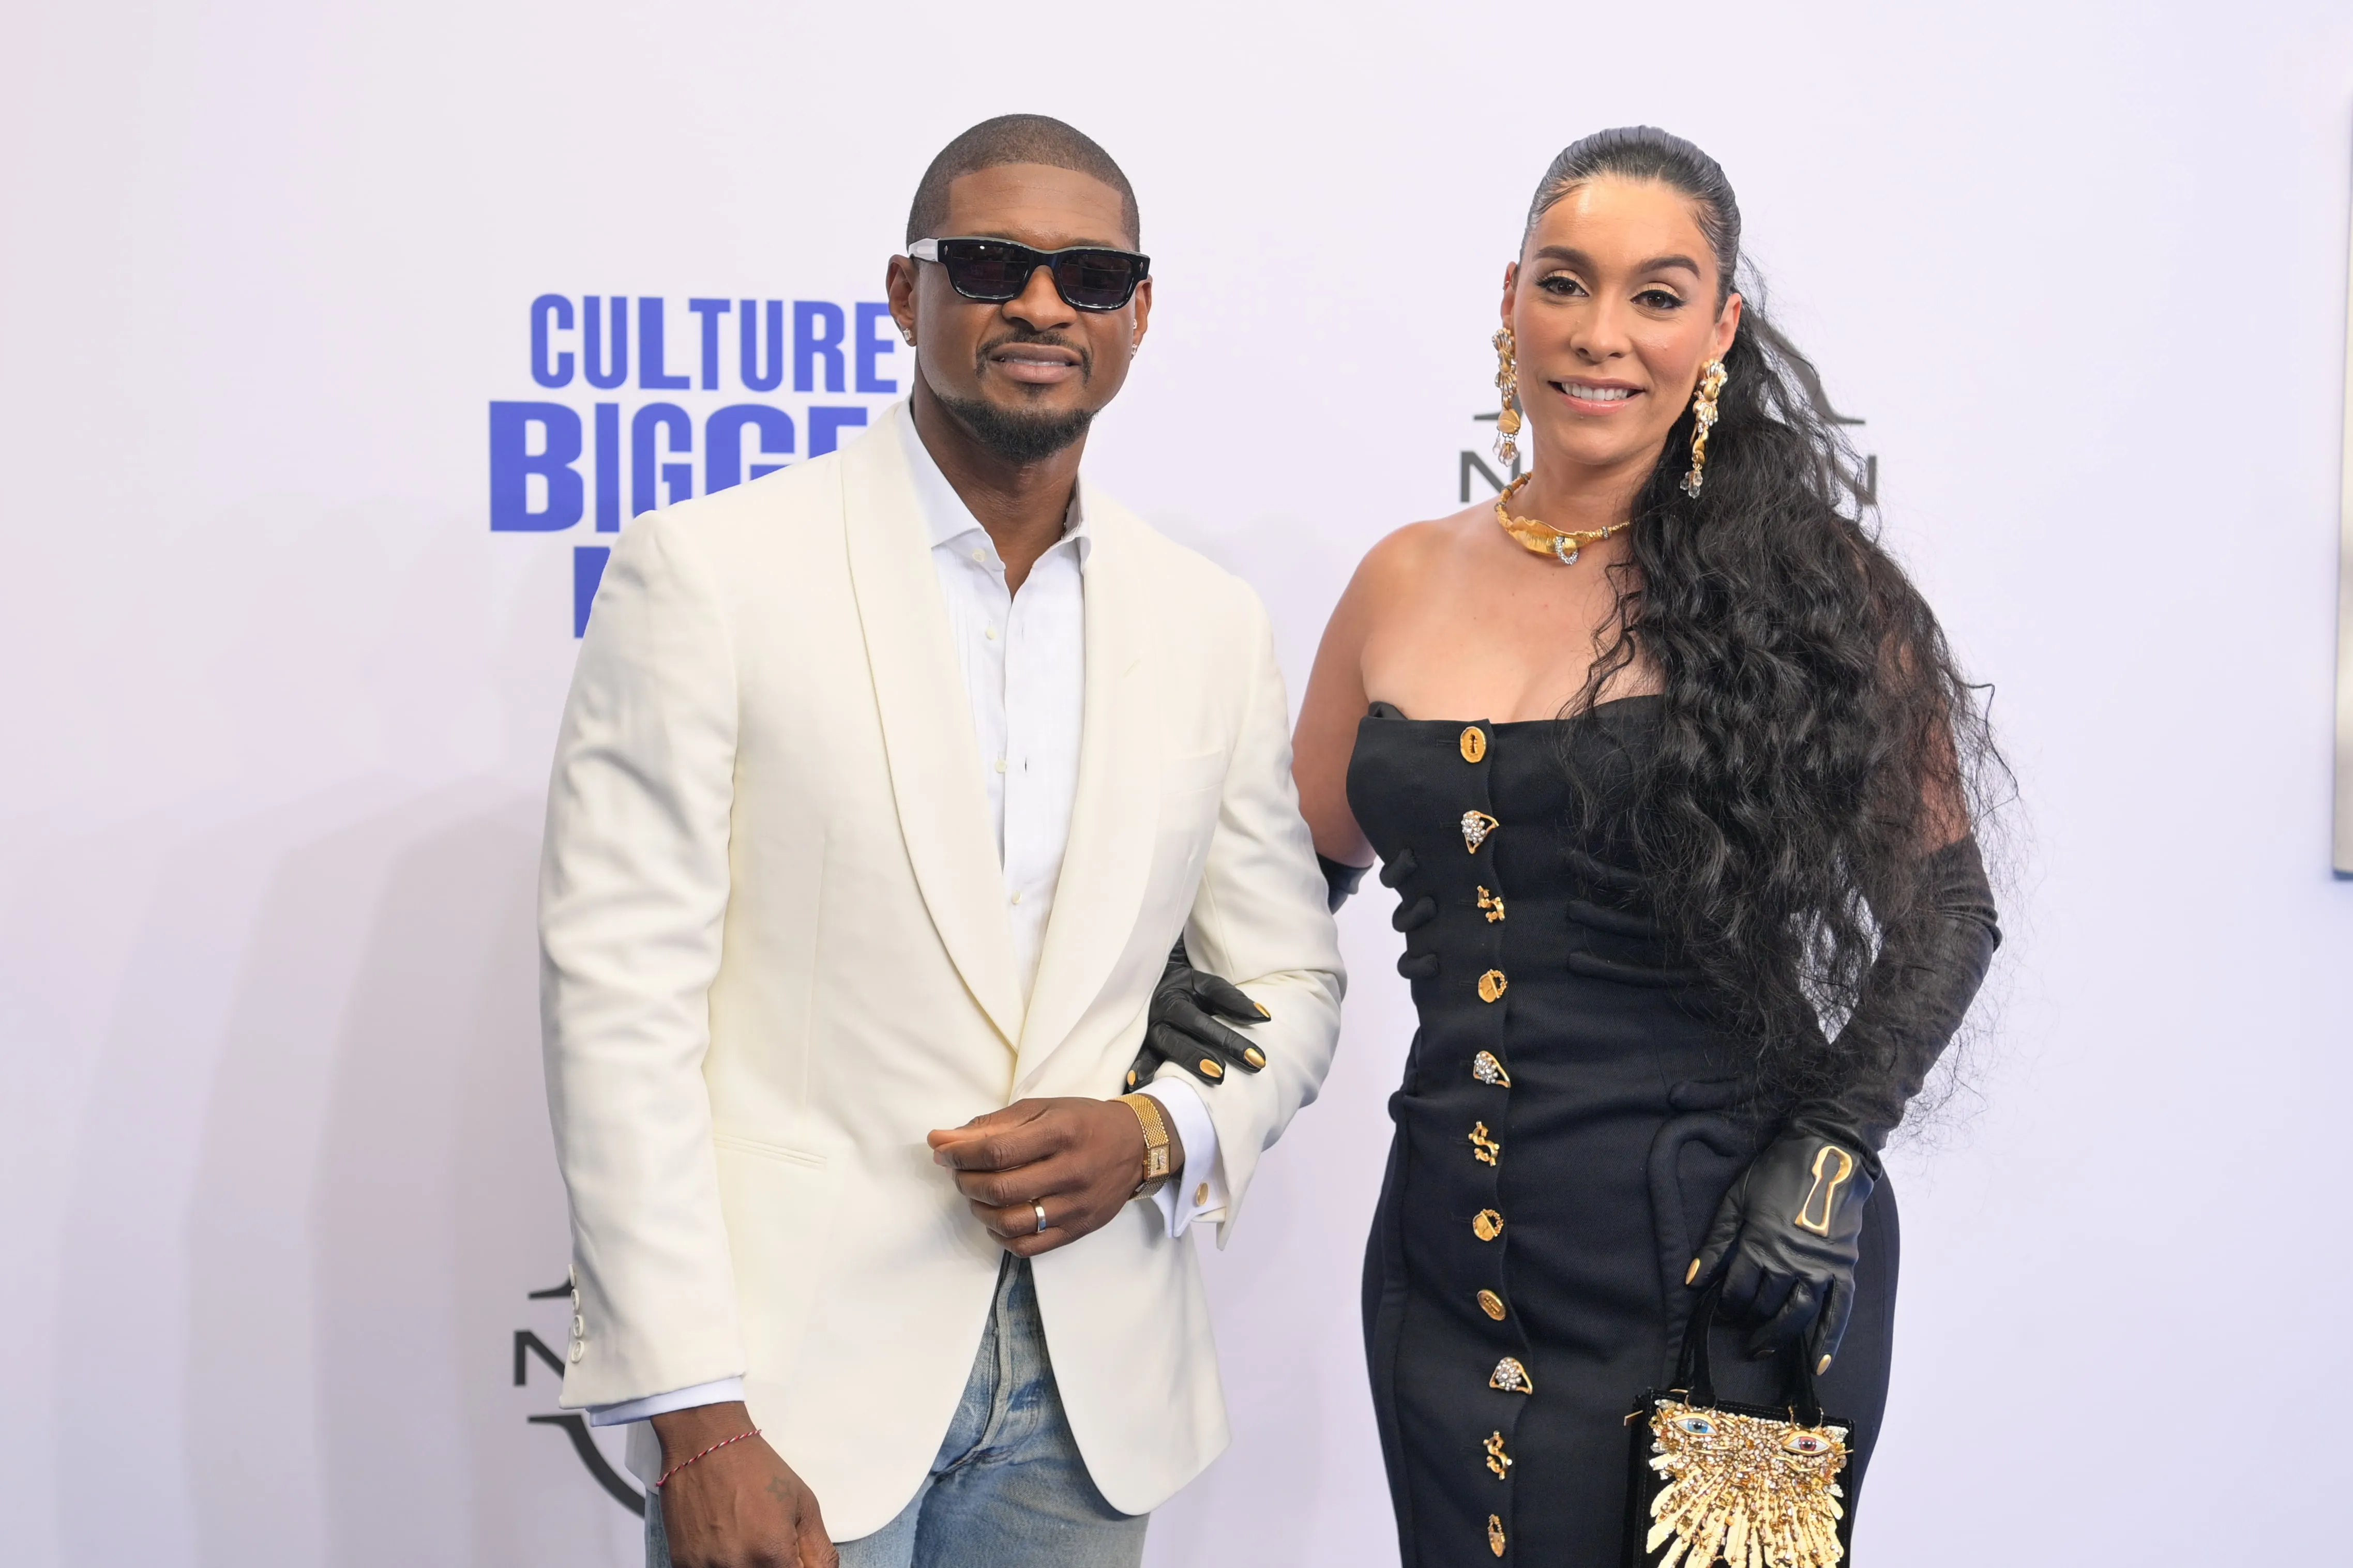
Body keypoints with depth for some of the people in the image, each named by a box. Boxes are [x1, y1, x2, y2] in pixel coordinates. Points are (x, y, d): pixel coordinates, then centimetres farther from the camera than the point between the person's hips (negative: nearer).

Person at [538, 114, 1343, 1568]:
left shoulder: (1215, 626, 5)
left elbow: (1293, 981, 12)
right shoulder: (711, 571, -7)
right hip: (797, 1368, -3)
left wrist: (1161, 1134, -9)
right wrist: (694, 1419, -15)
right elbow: (620, 992, -11)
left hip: (1093, 1382, 4)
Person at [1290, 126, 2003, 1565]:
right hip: (1453, 1266, 4)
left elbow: (1943, 914, -2)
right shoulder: (1409, 581, 5)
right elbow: (1306, 861, 15)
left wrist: (1826, 1151, -14)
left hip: (1725, 1276, -3)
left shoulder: (1801, 584, -5)